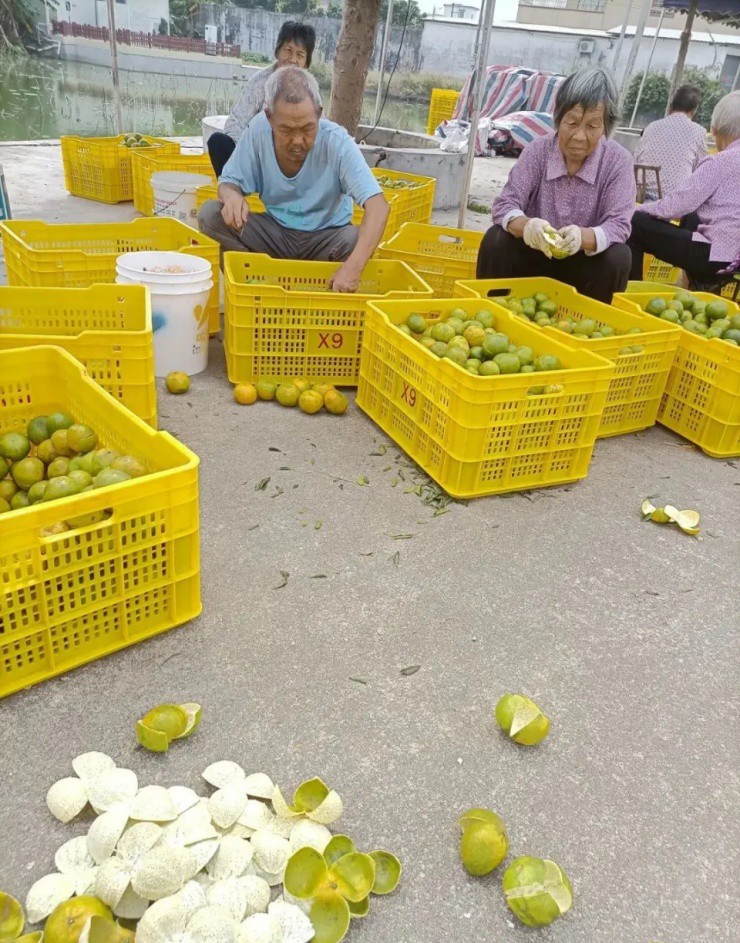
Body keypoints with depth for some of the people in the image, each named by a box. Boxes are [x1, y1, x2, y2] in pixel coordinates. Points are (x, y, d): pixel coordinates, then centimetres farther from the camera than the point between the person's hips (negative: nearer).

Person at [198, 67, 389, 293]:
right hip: (276, 231, 2)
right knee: (210, 214, -19)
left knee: (355, 240, -34)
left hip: (326, 237, -2)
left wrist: (353, 268, -46)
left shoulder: (337, 142, -22)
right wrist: (231, 195, -31)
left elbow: (378, 205, -30)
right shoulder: (258, 130, -14)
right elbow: (229, 181, -3)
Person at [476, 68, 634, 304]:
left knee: (617, 258, -28)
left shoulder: (618, 161, -11)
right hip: (534, 254, 0)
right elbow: (505, 205, -17)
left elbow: (618, 224, -19)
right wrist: (526, 226, -42)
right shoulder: (537, 150, -9)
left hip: (583, 261, 0)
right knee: (495, 241, -25)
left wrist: (583, 236, -43)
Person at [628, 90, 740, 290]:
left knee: (635, 224, -5)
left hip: (717, 258, -9)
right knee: (689, 220, 35)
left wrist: (639, 209, 3)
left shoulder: (720, 162, -12)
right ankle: (696, 290, 37)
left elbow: (675, 207, -13)